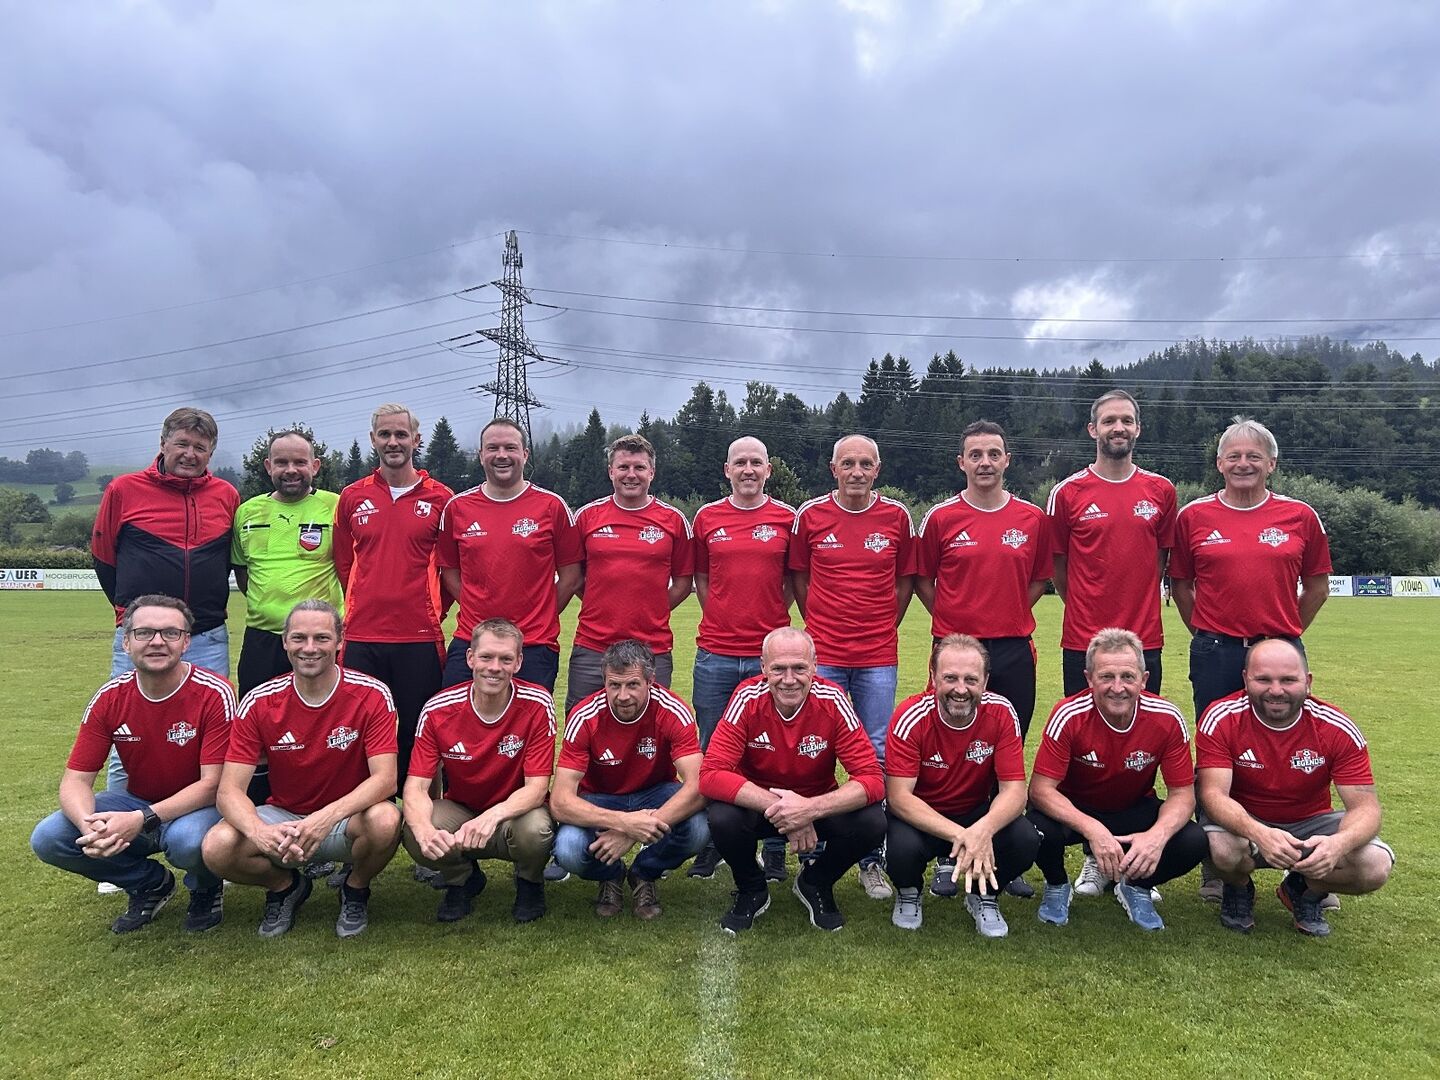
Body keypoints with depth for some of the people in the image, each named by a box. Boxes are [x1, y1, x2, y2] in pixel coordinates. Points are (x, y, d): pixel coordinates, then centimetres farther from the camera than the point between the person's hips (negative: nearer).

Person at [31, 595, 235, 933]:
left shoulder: (214, 694, -20)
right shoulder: (109, 698, -7)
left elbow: (213, 784, -21)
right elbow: (75, 779, -7)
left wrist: (143, 820, -34)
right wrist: (91, 826, -29)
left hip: (199, 805, -5)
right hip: (137, 801, 5)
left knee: (187, 840, -38)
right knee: (48, 839, -16)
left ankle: (206, 889, 1)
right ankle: (151, 883, 9)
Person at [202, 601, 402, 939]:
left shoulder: (372, 695, -15)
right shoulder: (259, 702, -9)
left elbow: (385, 779, -21)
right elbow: (230, 790, -14)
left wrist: (327, 817, -39)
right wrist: (260, 831, -37)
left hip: (348, 818, -2)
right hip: (283, 817, 2)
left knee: (385, 821, -35)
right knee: (218, 847, -26)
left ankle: (356, 889, 1)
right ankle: (285, 886, 9)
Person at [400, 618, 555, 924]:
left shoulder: (537, 704, -20)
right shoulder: (438, 709, -15)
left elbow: (536, 787, -21)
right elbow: (416, 786, -17)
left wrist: (493, 815, -41)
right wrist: (424, 829, -40)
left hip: (515, 810, -1)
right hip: (459, 810, 2)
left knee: (535, 829, -36)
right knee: (413, 835, -30)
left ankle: (530, 882, 4)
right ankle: (462, 880, 7)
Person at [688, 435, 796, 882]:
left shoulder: (787, 518, 4)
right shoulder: (706, 517, 7)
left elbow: (796, 580, 11)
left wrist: (772, 616, 2)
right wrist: (725, 617, 7)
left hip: (771, 655, -1)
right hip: (715, 655, 1)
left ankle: (775, 850, 17)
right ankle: (710, 845, 22)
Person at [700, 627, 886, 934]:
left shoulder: (832, 701, -20)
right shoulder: (748, 699, -21)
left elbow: (872, 780, -22)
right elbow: (711, 775, -27)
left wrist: (812, 808, -38)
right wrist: (778, 807, -36)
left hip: (819, 805, 1)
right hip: (757, 804, -1)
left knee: (872, 823, -26)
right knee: (722, 818, -32)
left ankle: (815, 884, 8)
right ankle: (751, 891, 4)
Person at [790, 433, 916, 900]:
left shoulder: (897, 516, 3)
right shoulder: (810, 515, 1)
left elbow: (906, 579, 12)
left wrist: (883, 628, 9)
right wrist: (818, 625, 9)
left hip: (878, 656, 0)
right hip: (822, 654, 0)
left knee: (877, 756, 4)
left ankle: (872, 861, 17)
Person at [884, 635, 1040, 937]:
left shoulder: (1001, 713, -16)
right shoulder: (911, 716, -22)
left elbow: (1014, 789, -18)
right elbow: (899, 796, -26)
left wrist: (983, 830, -40)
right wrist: (959, 835, -40)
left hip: (979, 813, 2)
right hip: (920, 817, -2)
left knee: (1026, 840, -27)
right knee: (903, 847, -34)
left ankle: (983, 897, 8)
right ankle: (908, 894, 6)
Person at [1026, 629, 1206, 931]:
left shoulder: (1167, 719, -20)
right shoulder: (1069, 716, -26)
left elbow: (1182, 793, -12)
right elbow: (1041, 789, -25)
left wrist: (1157, 835, -34)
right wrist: (1092, 829, -41)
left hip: (1136, 810, 2)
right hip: (1074, 809, -2)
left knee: (1193, 842, -25)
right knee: (1040, 829, -34)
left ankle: (1136, 888, 9)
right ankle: (1057, 887, 4)